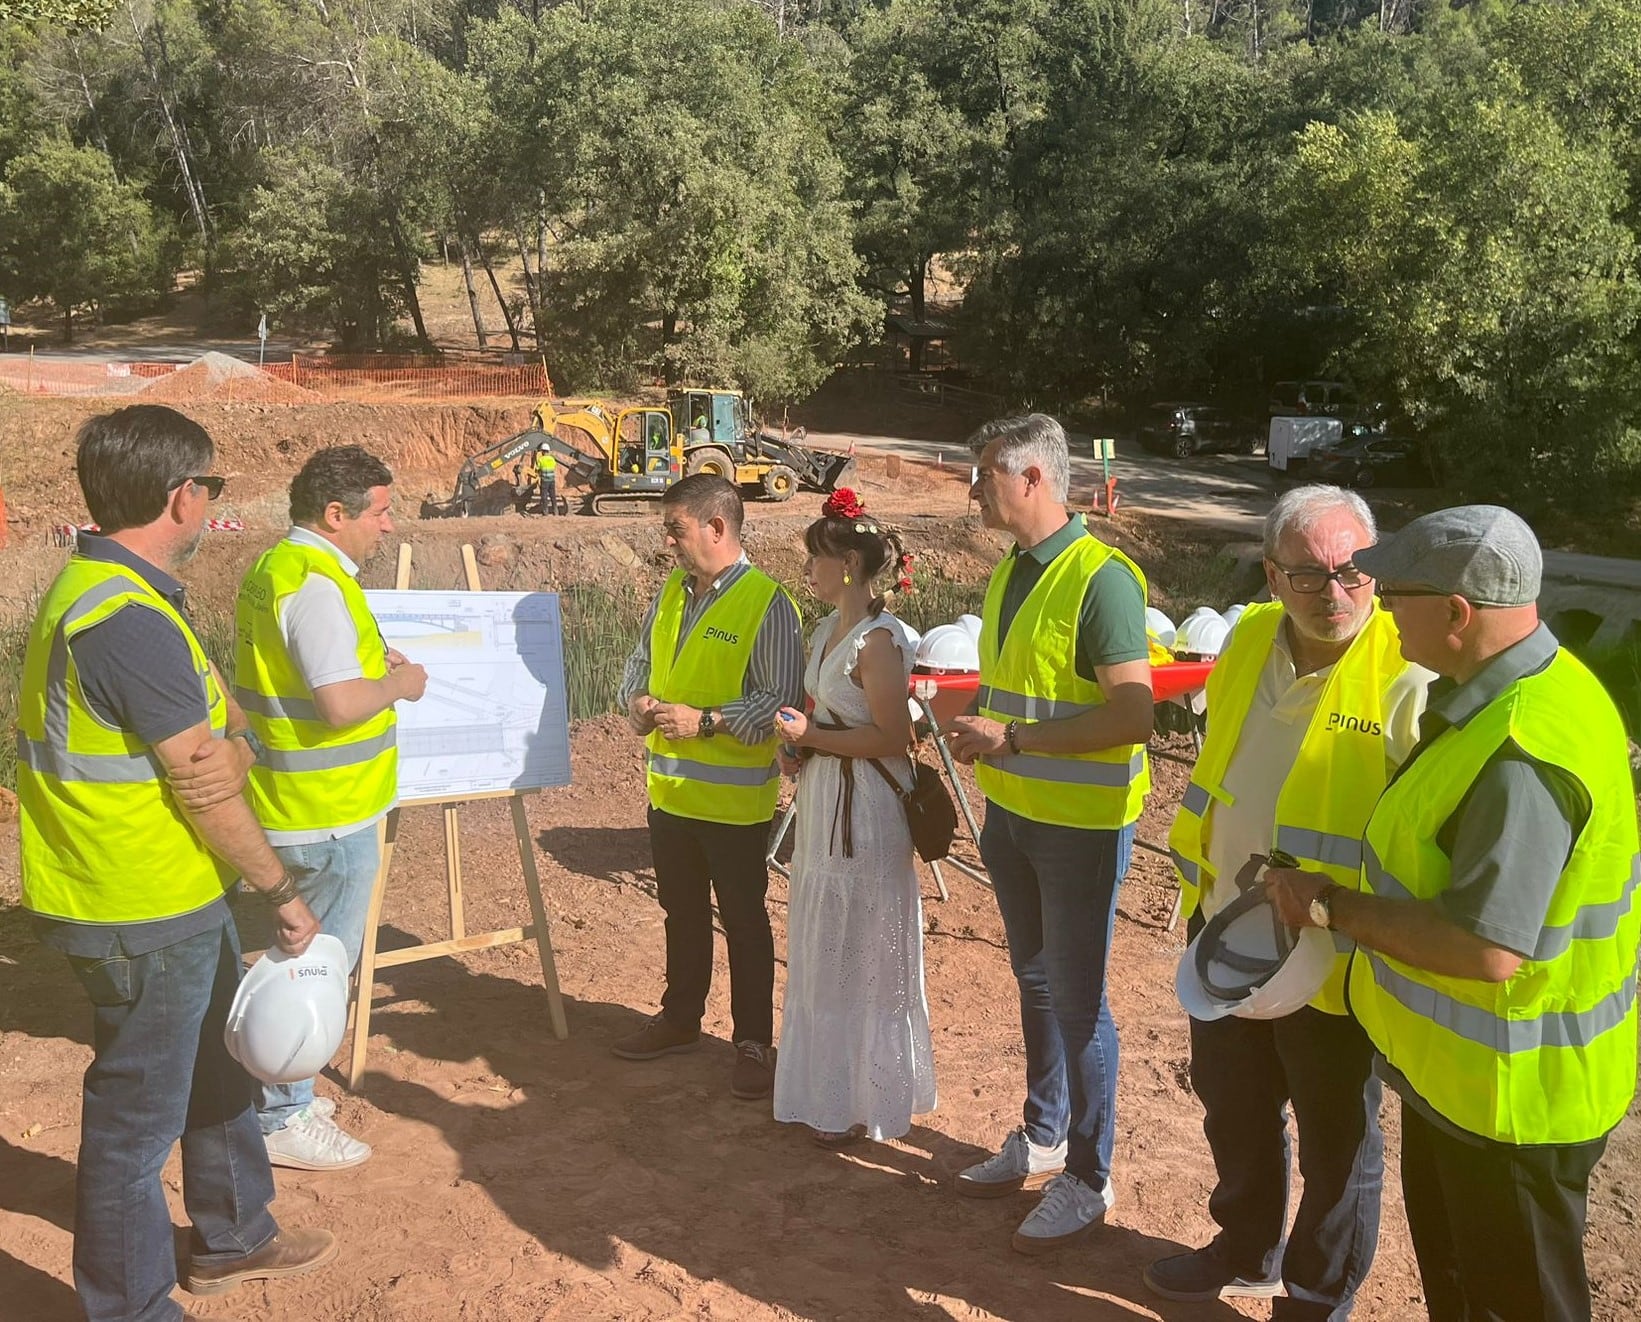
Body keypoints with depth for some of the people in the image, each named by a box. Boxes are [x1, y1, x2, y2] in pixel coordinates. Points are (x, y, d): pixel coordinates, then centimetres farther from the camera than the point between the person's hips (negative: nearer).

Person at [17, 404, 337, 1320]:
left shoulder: (121, 591, 8)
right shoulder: (130, 620, -25)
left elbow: (226, 730, 4)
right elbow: (201, 788, -21)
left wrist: (231, 753, -20)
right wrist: (283, 893, -10)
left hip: (180, 901, 10)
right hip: (144, 916, -10)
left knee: (218, 1069, 24)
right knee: (139, 1115, 6)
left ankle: (233, 1238, 43)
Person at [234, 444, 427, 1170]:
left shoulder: (273, 567, 10)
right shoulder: (316, 584, -22)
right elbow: (342, 703, -28)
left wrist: (371, 661, 12)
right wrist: (399, 684, -10)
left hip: (294, 801, 10)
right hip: (331, 812, -10)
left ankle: (281, 1090, 35)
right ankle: (282, 1119, 14)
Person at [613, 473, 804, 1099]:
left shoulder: (765, 603, -16)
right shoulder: (671, 593, 7)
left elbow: (783, 702, -19)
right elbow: (641, 660, 19)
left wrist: (706, 721, -24)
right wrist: (637, 700, -2)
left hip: (735, 801, -7)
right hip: (669, 790, 7)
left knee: (743, 922, 6)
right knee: (681, 912, 20)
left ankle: (754, 1043, 18)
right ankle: (680, 1017, 37)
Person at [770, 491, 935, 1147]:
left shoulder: (878, 639, -19)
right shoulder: (827, 630, 10)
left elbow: (893, 737, -22)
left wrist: (812, 737, -18)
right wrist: (798, 741, 3)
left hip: (865, 810, -10)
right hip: (823, 803, 10)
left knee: (861, 956, 3)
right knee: (821, 951, 18)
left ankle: (864, 1101, 17)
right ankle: (827, 1087, 32)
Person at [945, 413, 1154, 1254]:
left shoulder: (1100, 578, -19)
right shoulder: (1011, 572, 8)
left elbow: (1133, 714, -26)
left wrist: (1012, 738, -24)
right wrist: (977, 729, 4)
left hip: (1081, 825, -8)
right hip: (1013, 814, 8)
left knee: (1076, 998, 3)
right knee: (1035, 981, 19)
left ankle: (1087, 1179, 19)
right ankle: (1041, 1138, 36)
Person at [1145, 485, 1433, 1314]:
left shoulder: (1411, 682, -22)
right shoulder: (1249, 639, -1)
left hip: (1331, 961, -7)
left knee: (1336, 1142, 14)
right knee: (1232, 1106, 25)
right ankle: (1246, 1254, 50)